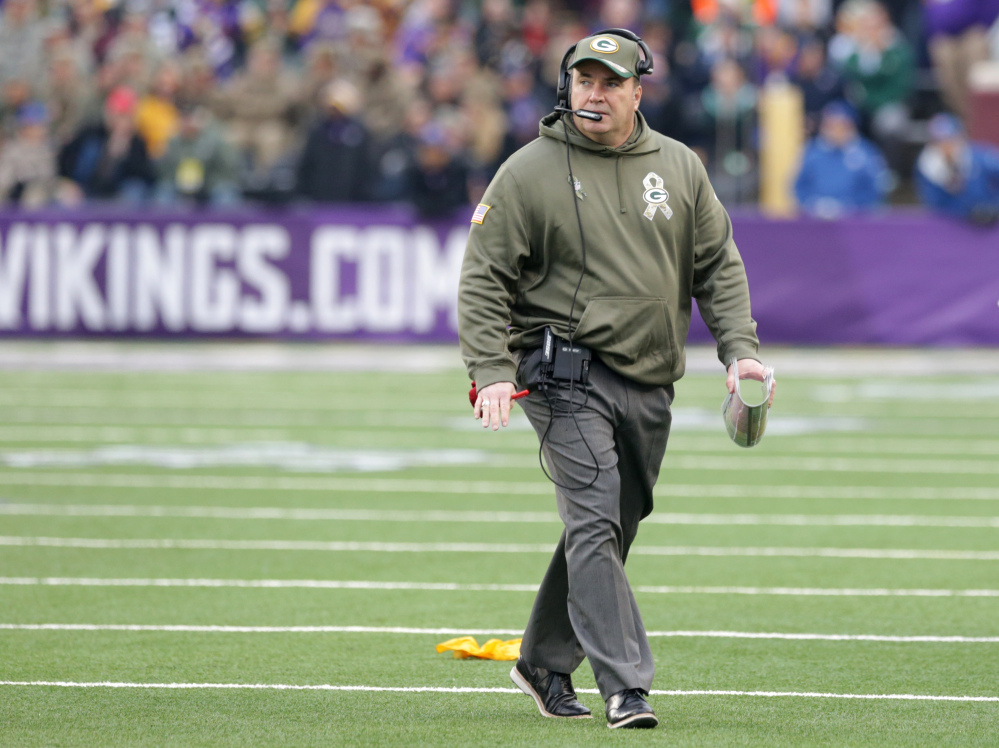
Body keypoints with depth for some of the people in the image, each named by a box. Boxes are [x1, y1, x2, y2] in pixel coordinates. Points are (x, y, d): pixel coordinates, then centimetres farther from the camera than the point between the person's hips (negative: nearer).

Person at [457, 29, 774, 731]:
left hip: (650, 385, 5)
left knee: (608, 531, 11)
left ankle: (546, 664, 28)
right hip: (567, 376, -5)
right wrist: (492, 370, -15)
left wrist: (740, 348, 0)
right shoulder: (528, 173, -3)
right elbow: (483, 278, -4)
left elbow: (719, 265, 14)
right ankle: (626, 686, -19)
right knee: (594, 525, -15)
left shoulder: (680, 167, 9)